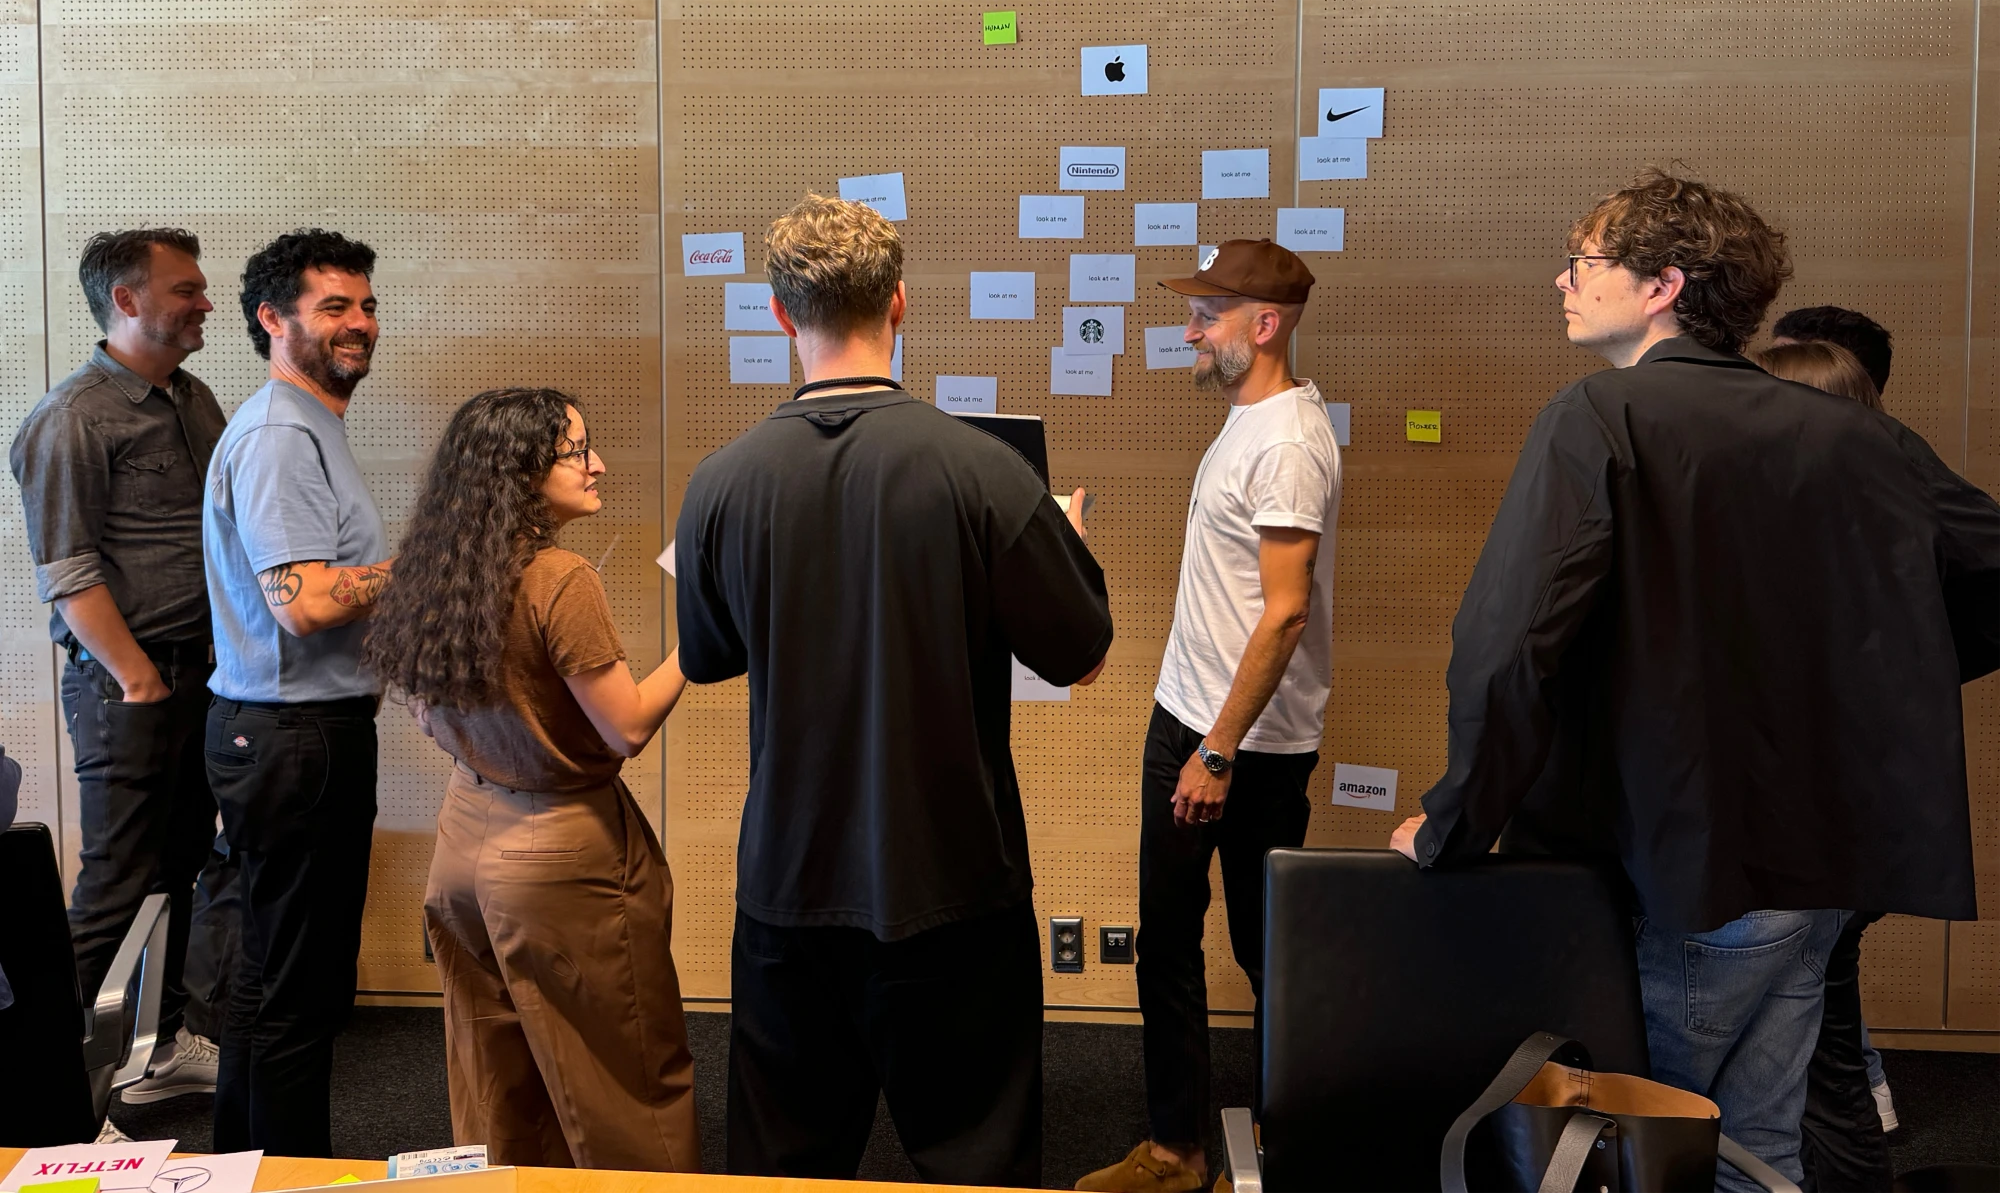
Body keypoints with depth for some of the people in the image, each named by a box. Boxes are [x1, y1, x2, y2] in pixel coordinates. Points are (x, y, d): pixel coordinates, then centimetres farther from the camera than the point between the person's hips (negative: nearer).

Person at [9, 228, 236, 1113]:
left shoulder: (194, 401, 13)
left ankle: (184, 1041, 26)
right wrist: (143, 684, -15)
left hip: (206, 674, 7)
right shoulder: (72, 420, -11)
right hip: (127, 683, -7)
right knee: (115, 885, -2)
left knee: (194, 869, 14)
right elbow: (68, 578, -15)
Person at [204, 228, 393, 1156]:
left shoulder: (309, 427, 19)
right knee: (295, 985, -2)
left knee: (276, 969, 19)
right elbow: (306, 602, -24)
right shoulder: (279, 436, -15)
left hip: (312, 725, 11)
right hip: (294, 738, -11)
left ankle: (245, 1165, 32)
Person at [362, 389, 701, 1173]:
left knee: (496, 1095, 18)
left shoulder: (441, 573, 1)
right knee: (634, 1086, 7)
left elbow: (432, 717, 13)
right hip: (560, 854, -8)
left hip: (467, 835, 8)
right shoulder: (560, 580, -21)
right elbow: (628, 729, -18)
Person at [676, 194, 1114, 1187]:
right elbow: (1079, 656, -6)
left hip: (790, 880, 3)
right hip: (954, 882, -2)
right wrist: (1069, 538, 13)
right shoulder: (979, 469, -16)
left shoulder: (719, 484, -8)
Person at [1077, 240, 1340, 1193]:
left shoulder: (1287, 442, -19)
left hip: (1250, 743, -9)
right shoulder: (1246, 420, 11)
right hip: (1186, 720, 9)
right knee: (1166, 942, 14)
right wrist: (1196, 739, 17)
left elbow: (1285, 610, -24)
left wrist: (1219, 753, -23)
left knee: (1266, 947, 6)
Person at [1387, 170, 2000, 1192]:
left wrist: (1451, 827, -13)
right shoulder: (1849, 436, 6)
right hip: (1825, 861, 7)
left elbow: (1507, 642, -23)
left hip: (1694, 871, -6)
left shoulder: (1600, 417, -13)